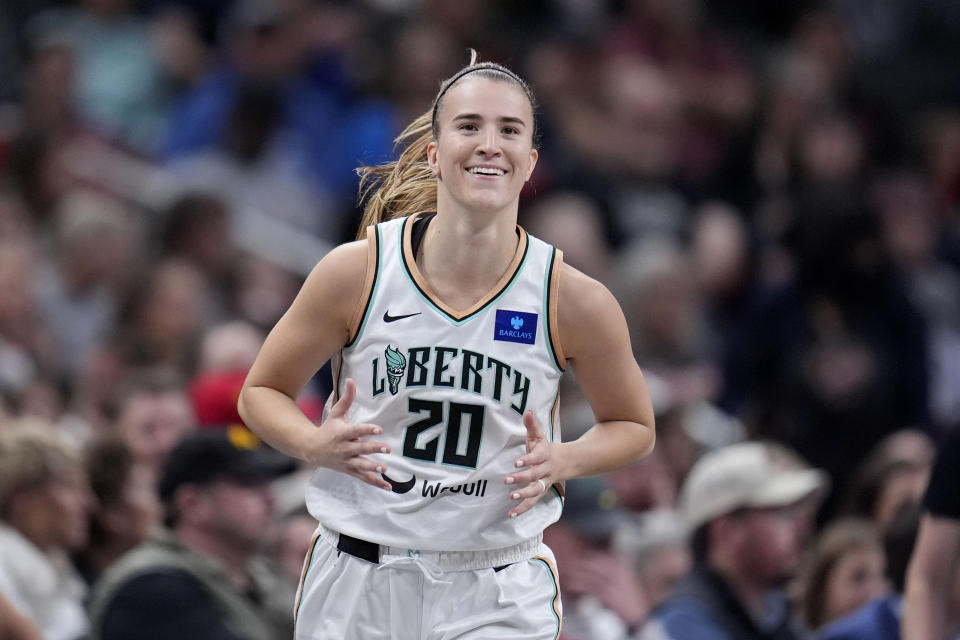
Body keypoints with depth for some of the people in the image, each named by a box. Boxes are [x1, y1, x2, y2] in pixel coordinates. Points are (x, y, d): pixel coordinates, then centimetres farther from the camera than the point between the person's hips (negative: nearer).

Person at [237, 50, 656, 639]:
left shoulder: (573, 300, -8)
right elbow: (262, 392, 5)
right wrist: (316, 445, -16)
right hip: (356, 587, 1)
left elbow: (634, 428, 9)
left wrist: (561, 462, -11)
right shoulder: (357, 271, -8)